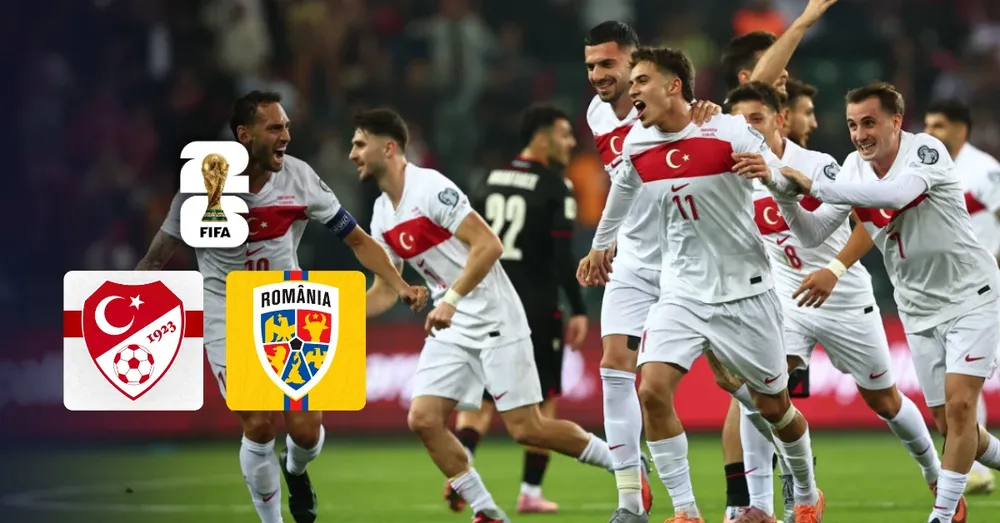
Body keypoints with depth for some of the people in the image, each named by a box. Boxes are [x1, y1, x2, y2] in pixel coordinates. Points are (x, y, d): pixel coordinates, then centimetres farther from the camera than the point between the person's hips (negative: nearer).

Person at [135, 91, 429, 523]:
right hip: (228, 316, -2)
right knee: (259, 425, -13)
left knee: (306, 430, -5)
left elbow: (357, 239, -2)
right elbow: (159, 254, -5)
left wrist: (399, 286, -13)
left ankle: (296, 471, 32)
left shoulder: (299, 178, -11)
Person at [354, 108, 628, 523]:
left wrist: (451, 299, -30)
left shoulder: (430, 188, -16)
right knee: (423, 419, -8)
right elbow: (385, 290, 17)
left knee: (526, 429, -8)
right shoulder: (382, 216, 10)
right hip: (450, 329, 8)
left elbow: (489, 245, -23)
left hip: (494, 319, -8)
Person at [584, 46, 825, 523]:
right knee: (652, 389, -18)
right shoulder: (636, 145, 1)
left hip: (744, 292, -3)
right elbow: (623, 189, 24)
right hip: (681, 295, 3)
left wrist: (770, 174, -34)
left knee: (773, 405, 9)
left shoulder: (729, 132, -14)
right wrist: (601, 243, 37)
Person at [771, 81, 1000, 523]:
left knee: (958, 404, -16)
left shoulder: (925, 150, -21)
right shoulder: (854, 169, -3)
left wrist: (814, 186, -44)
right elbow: (813, 235, -3)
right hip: (919, 310, 6)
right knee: (947, 422, 6)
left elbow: (897, 192, -42)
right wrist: (786, 198, -23)